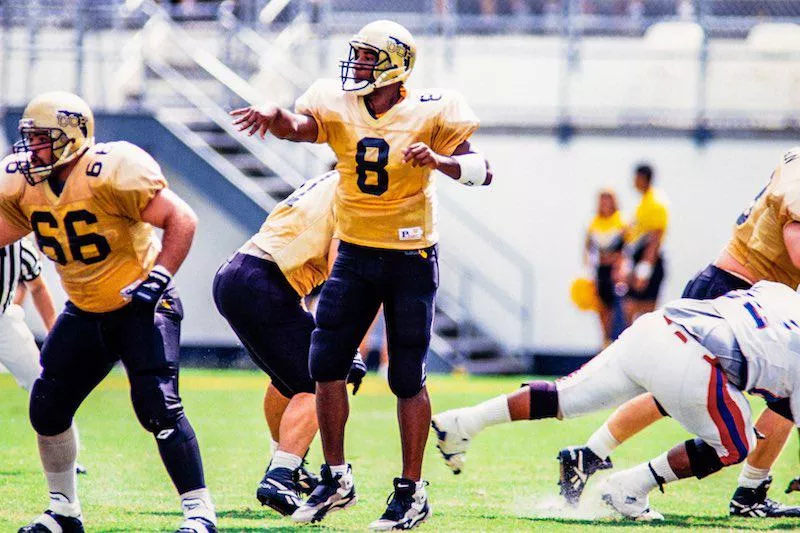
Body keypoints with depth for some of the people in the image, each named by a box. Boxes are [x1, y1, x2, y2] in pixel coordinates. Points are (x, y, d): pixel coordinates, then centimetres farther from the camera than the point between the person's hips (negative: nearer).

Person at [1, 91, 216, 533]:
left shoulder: (112, 172, -24)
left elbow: (181, 220, -20)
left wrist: (158, 279, -25)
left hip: (140, 306, -7)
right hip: (84, 313, 7)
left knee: (157, 406, -20)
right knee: (47, 409, 6)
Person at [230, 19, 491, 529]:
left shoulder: (429, 113, -11)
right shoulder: (338, 105, -4)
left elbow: (482, 171, -14)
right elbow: (297, 126, -24)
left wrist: (438, 160, -33)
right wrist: (273, 114, -48)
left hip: (411, 259, -3)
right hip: (355, 254, 4)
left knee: (408, 378, 1)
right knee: (326, 365, -2)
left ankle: (412, 492, 12)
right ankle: (336, 479, 13)